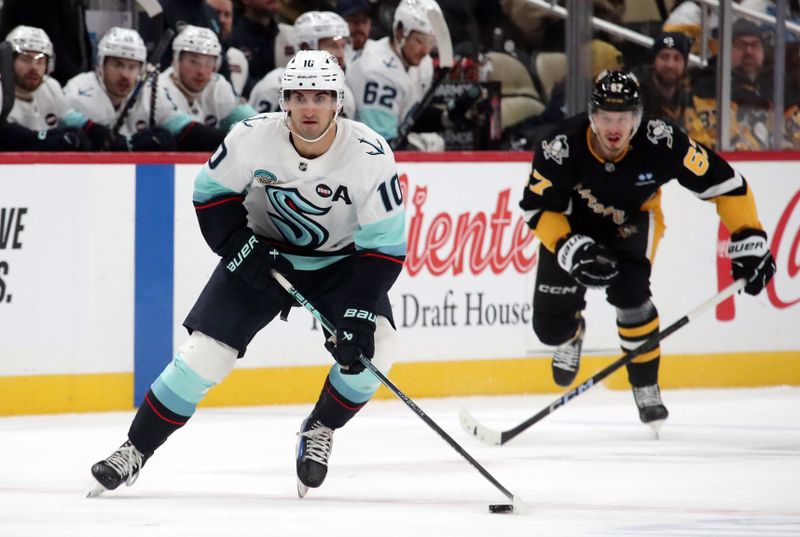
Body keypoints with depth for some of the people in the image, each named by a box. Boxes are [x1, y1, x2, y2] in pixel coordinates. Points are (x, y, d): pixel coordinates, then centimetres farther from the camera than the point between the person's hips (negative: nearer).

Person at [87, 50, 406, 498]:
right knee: (204, 353, -10)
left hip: (342, 260, 0)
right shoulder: (253, 138, -22)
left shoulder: (370, 154, -26)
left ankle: (320, 430, 4)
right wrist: (243, 250, -17)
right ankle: (135, 450, 4)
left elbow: (384, 246, -21)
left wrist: (358, 314, -29)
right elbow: (212, 194, -5)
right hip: (263, 253, 0)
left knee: (374, 345, -23)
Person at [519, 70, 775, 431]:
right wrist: (571, 249, -37)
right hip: (572, 222, 1)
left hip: (633, 219, -1)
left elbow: (722, 183, -24)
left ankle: (646, 386, -6)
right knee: (551, 326, -4)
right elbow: (537, 208, -22)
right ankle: (572, 334, 37)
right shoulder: (563, 147, -33)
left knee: (628, 291, -29)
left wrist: (749, 241, -27)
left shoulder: (660, 143, -33)